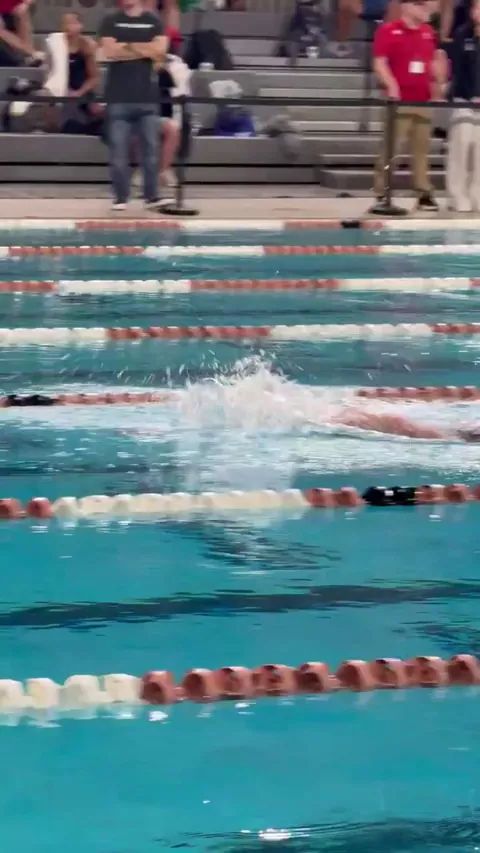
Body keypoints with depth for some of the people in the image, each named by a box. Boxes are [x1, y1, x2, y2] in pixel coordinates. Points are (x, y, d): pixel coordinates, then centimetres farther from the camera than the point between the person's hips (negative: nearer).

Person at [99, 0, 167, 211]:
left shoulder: (154, 21, 9)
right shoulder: (110, 22, 6)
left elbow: (159, 51, -5)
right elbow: (109, 52, -9)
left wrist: (126, 46, -6)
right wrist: (144, 50, -5)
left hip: (147, 97, 1)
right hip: (119, 97, -1)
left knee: (150, 148, 0)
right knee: (118, 150, -1)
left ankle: (152, 197, 6)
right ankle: (120, 198, 5)